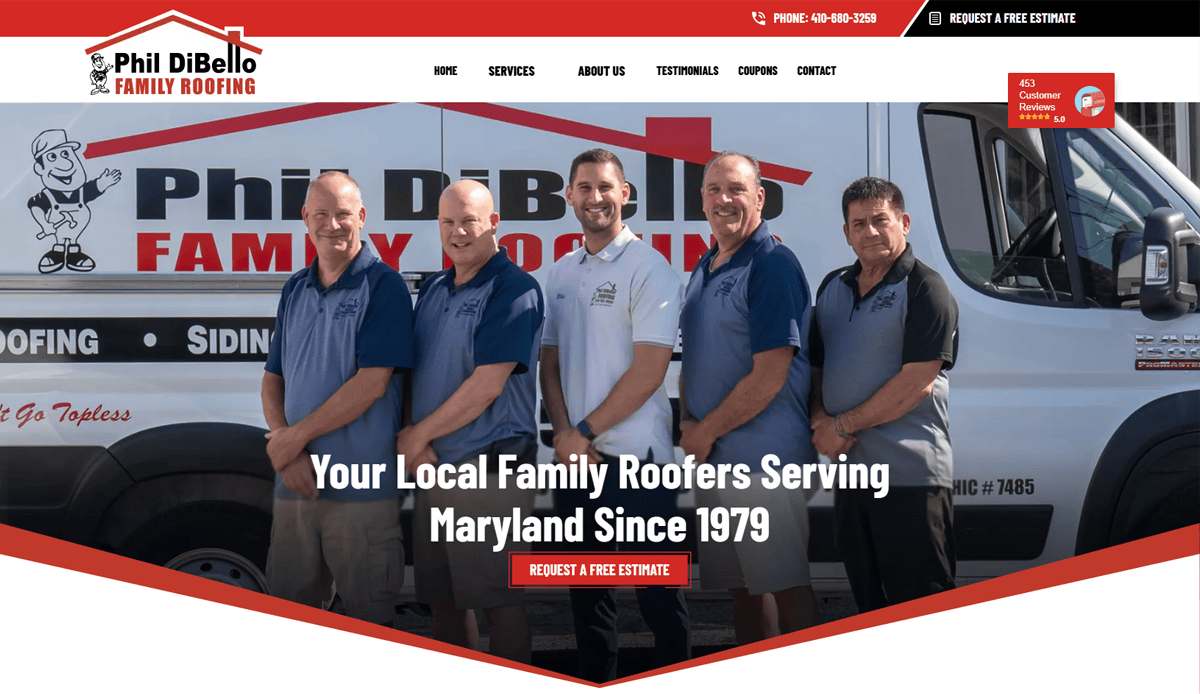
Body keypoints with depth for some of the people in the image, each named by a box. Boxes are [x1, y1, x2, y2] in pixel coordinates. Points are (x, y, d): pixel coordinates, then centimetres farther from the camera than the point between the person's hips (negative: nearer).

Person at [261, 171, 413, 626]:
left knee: (368, 622, 4)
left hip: (363, 487, -6)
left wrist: (297, 436, -10)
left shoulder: (383, 286, -5)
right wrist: (285, 452, -4)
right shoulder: (295, 290, 14)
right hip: (294, 483, 6)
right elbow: (273, 380, 14)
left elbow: (372, 383, -14)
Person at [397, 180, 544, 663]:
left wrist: (418, 436, -9)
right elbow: (413, 373, 13)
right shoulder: (432, 290, 14)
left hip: (490, 470, -7)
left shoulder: (513, 289, -9)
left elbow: (486, 386, -16)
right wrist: (415, 446, -3)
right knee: (442, 601, 14)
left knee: (499, 601, 0)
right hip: (433, 468, 8)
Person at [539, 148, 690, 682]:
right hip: (574, 456, 6)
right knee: (587, 591, 15)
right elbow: (550, 362, 13)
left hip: (634, 456, -6)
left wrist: (585, 431, -11)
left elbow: (648, 371, -13)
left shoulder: (648, 268, -7)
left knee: (657, 594, 1)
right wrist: (564, 432, -3)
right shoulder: (561, 273, 12)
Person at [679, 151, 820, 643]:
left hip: (767, 455, -8)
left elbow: (769, 377, -18)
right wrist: (687, 421, 3)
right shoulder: (705, 268, 14)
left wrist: (706, 432, -11)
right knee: (739, 583, 16)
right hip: (710, 455, 8)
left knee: (785, 581, 0)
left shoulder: (772, 265, -13)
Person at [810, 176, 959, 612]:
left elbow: (917, 382, -15)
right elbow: (817, 365, 19)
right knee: (868, 604, 15)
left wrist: (842, 425, -12)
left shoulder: (924, 289, -7)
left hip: (911, 474, -7)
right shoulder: (832, 287, 15)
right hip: (849, 469, 7)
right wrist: (821, 422, -1)